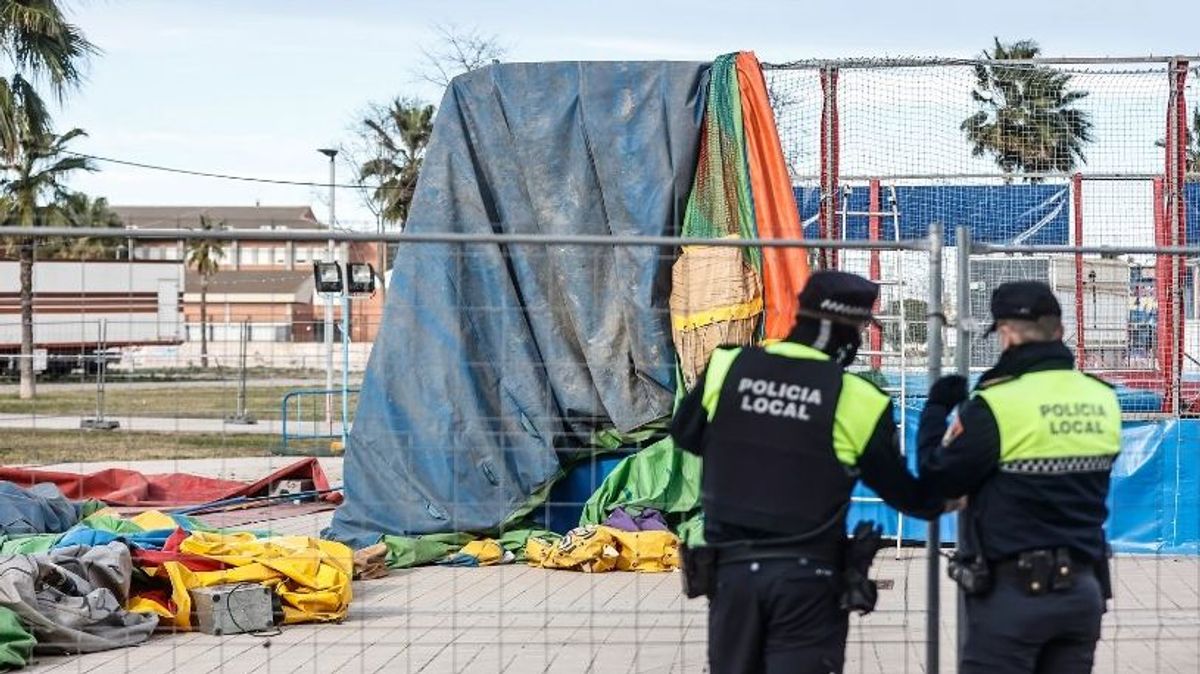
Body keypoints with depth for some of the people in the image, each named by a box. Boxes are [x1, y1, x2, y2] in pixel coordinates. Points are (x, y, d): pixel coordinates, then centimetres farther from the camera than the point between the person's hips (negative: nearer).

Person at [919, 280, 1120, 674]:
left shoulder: (997, 404, -16)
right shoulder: (1102, 399, 2)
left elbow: (939, 478, -7)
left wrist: (936, 409, 8)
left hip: (1013, 591, -5)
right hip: (1083, 588, 6)